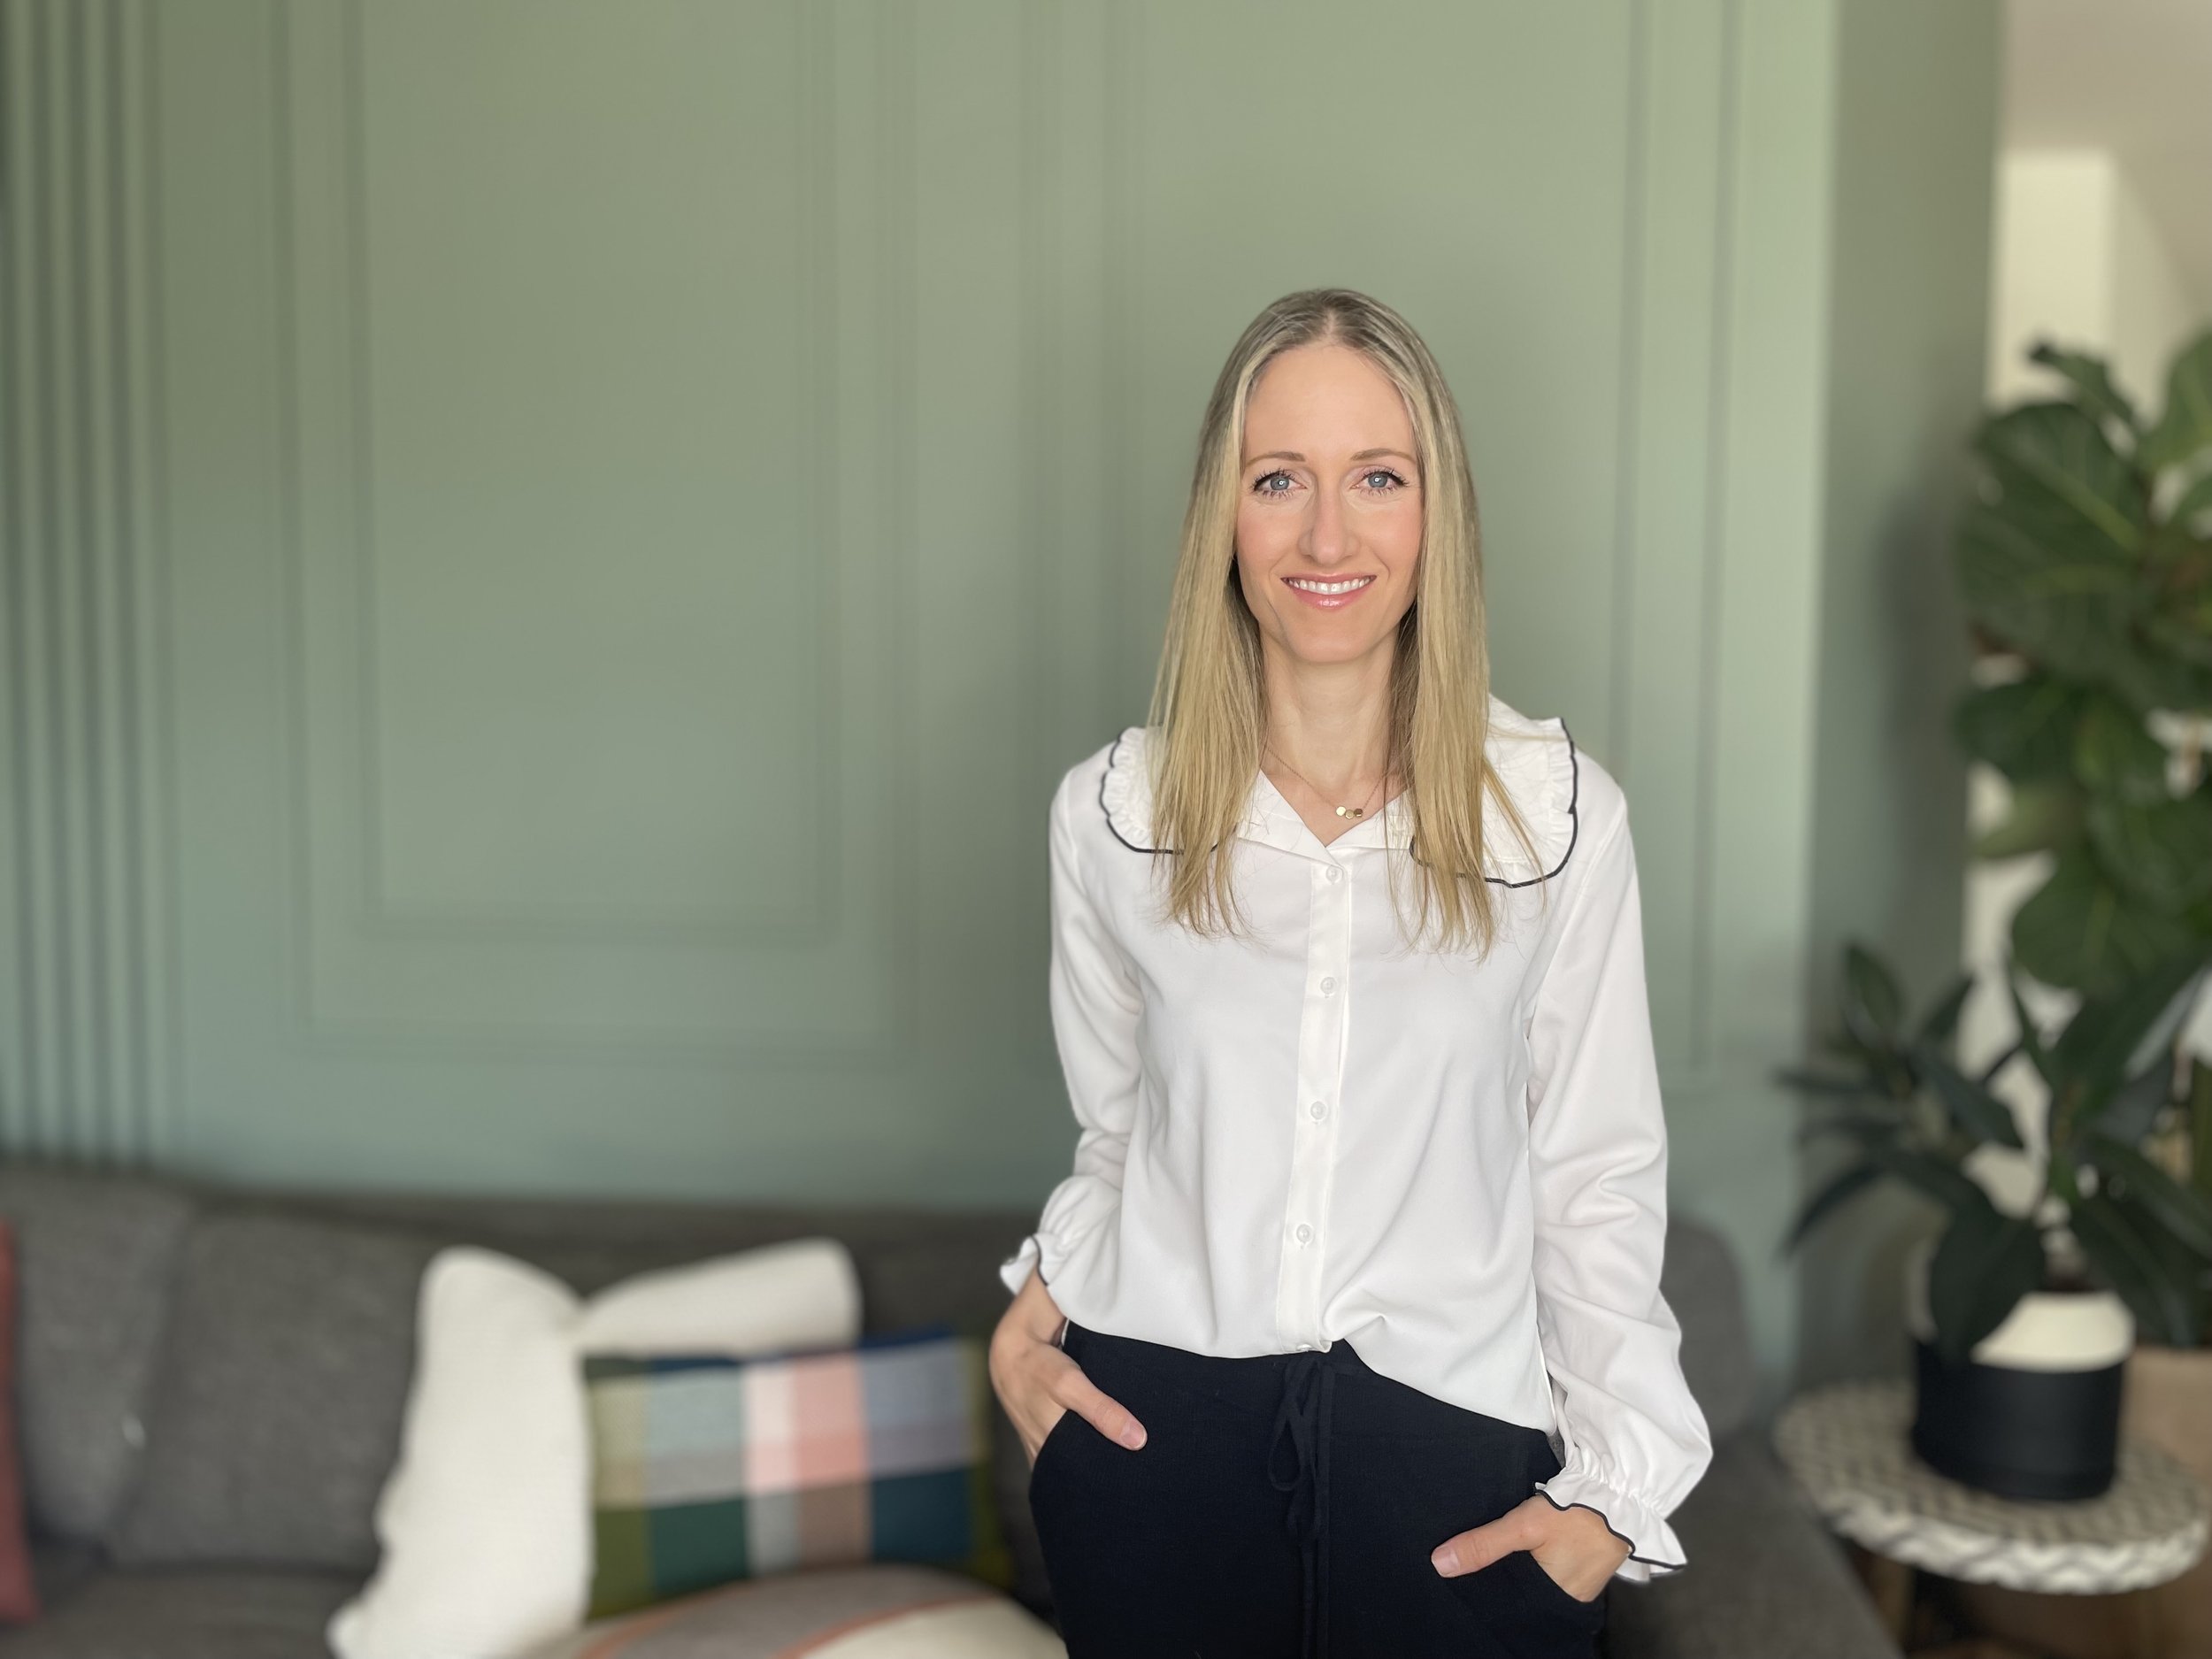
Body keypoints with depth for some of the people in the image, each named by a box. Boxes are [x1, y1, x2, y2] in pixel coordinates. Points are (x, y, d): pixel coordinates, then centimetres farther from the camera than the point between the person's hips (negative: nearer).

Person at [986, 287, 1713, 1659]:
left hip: (1451, 1445, -1)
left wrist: (1614, 1481, -6)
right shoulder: (1114, 811, -3)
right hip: (1156, 1434, 1)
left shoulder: (1560, 813, -7)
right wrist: (1036, 1304, -5)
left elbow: (1600, 1172, -1)